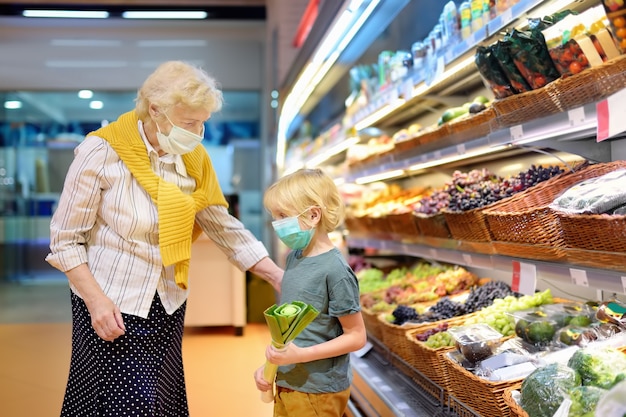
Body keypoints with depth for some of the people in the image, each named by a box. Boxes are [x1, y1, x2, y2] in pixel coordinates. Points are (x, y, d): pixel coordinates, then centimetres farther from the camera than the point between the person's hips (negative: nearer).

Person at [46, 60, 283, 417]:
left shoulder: (192, 159, -2)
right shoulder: (102, 152, -16)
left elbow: (224, 227, 1)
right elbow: (65, 239, -12)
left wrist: (280, 277, -4)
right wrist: (97, 301, -19)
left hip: (169, 307, 5)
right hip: (112, 308, -5)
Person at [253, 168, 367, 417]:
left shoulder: (335, 270, -19)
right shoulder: (293, 258, 4)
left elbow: (356, 336, -16)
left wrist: (301, 354, -21)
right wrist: (269, 365, 7)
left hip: (318, 392, -7)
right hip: (287, 384, 7)